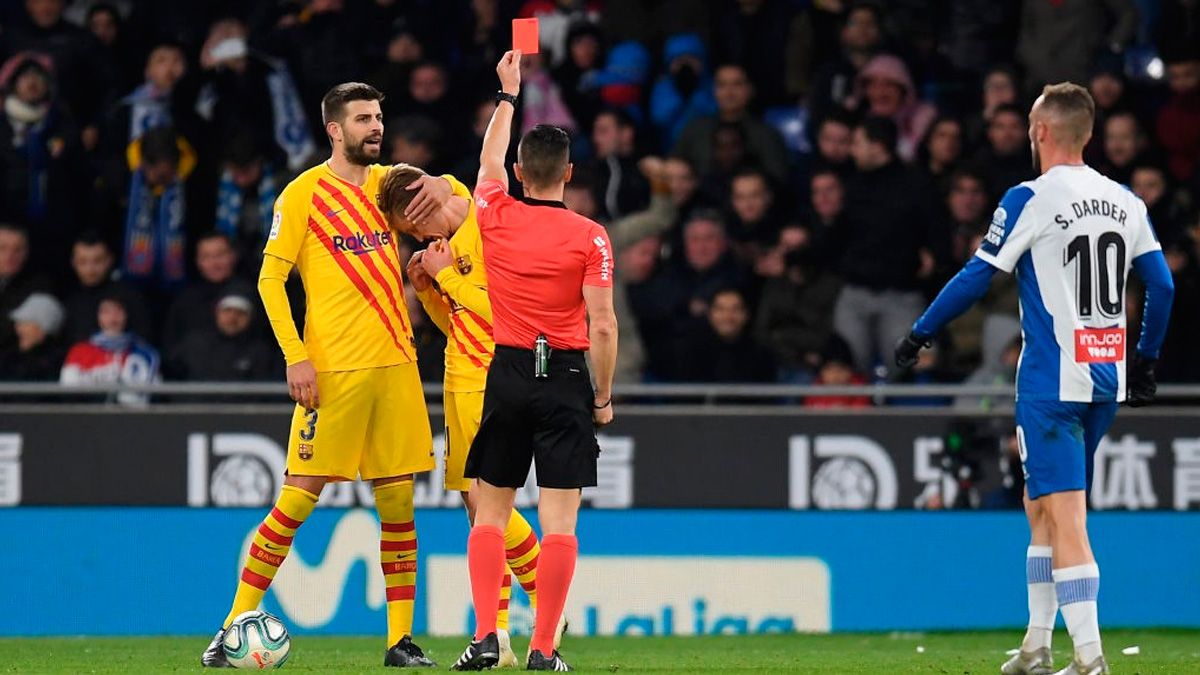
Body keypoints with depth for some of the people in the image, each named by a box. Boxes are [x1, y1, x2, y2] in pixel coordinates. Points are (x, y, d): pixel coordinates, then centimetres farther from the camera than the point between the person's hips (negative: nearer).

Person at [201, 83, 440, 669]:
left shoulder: (387, 182, 12)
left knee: (398, 499, 5)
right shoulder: (303, 193, -3)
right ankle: (235, 625, 0)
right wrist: (295, 355, -12)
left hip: (395, 364, 5)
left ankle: (401, 639, 10)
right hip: (333, 369, -5)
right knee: (299, 496, -7)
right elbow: (270, 277, -3)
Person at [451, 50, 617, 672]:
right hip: (566, 379, -2)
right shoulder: (589, 237, -7)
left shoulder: (496, 217, 1)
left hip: (506, 375, 2)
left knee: (490, 512, 9)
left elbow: (489, 159, 22)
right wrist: (603, 398, 2)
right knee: (559, 519, -2)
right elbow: (602, 327, -9)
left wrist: (507, 95, 36)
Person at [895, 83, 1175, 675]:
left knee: (1065, 517, -8)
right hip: (1108, 380, 7)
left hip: (1052, 379, -7)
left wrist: (919, 334, 5)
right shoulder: (1125, 202, 9)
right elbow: (1161, 286, 12)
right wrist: (1145, 360, 25)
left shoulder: (1032, 200, -10)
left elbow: (978, 276, -7)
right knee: (1040, 508, 18)